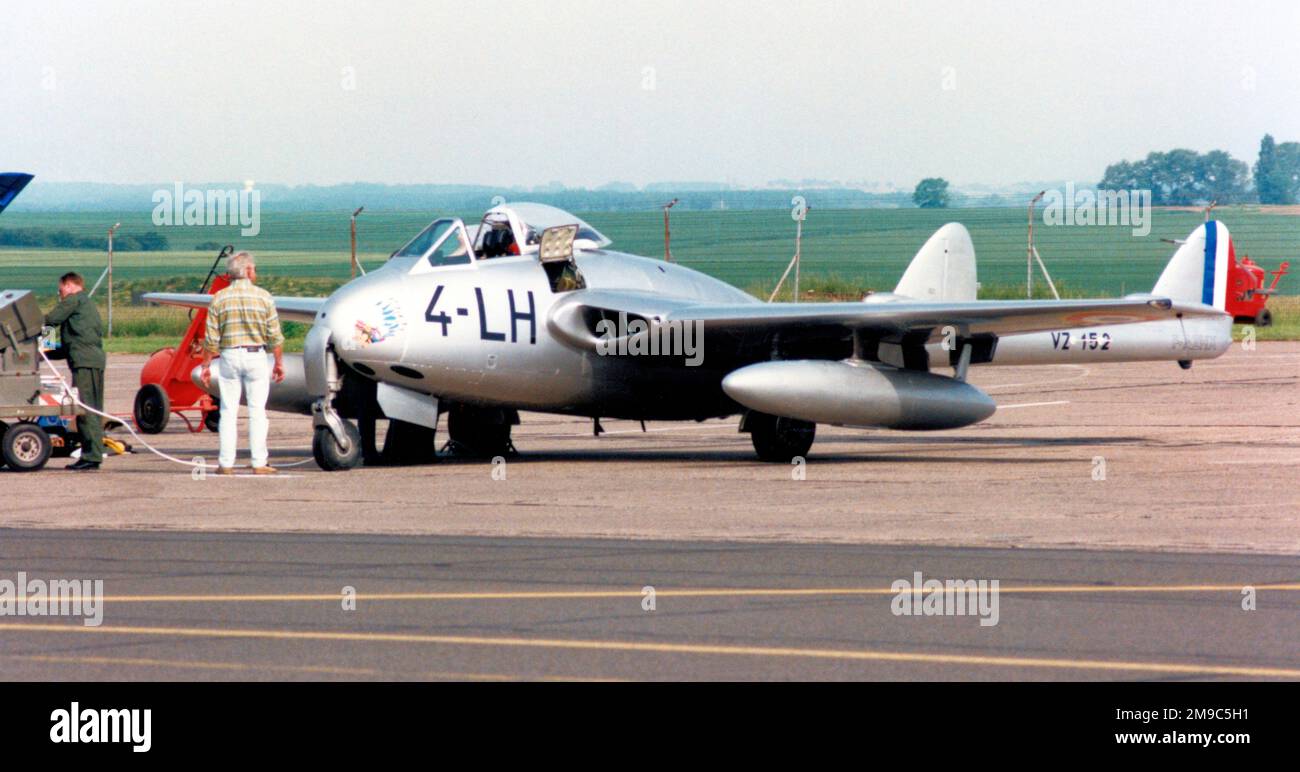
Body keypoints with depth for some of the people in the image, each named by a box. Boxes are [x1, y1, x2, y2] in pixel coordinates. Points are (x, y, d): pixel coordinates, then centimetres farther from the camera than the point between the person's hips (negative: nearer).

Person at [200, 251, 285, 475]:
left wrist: (206, 365, 5)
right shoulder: (263, 297, -4)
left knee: (229, 411, 5)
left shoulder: (219, 299, -1)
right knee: (257, 411, 3)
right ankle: (259, 463, 2)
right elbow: (274, 336, -3)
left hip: (229, 356, 1)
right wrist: (279, 362, 6)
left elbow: (211, 339, -2)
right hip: (256, 356, -1)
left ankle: (226, 463, 4)